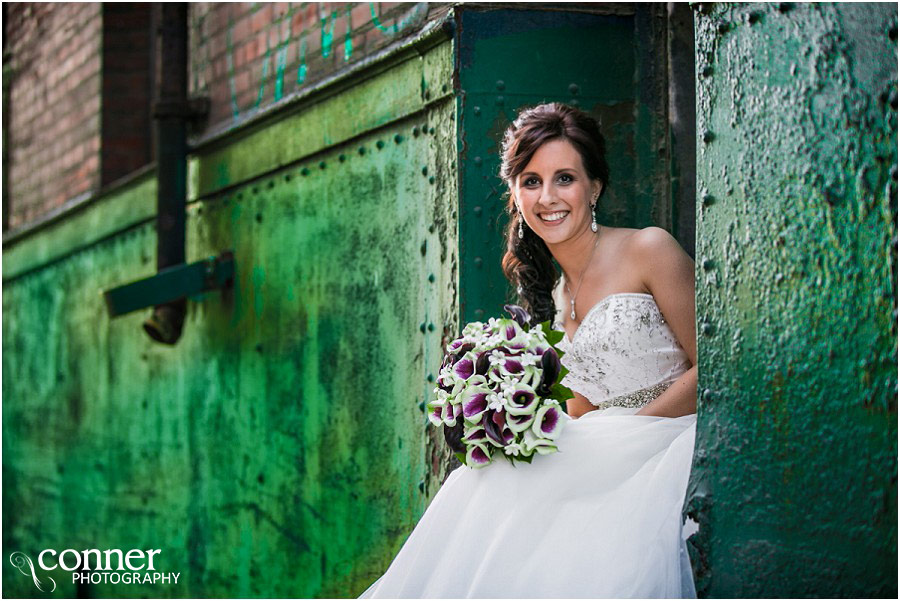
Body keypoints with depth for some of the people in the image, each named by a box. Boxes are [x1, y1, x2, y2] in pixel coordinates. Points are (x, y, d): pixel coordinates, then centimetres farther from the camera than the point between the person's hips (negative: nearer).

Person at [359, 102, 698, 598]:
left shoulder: (649, 250, -6)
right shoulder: (554, 293, 15)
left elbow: (707, 368, -8)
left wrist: (621, 436, -14)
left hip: (668, 442, -6)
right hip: (603, 458, 6)